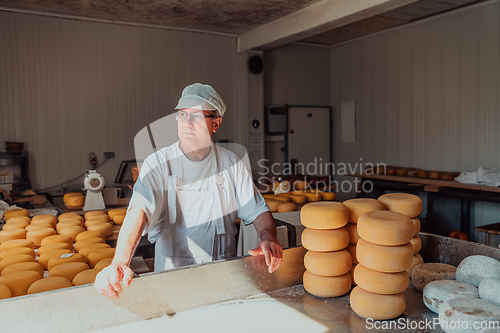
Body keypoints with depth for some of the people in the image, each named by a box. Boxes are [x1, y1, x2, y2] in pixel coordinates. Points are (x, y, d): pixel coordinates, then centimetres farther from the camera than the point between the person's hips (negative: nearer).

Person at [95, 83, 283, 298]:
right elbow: (139, 210, -22)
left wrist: (269, 238, -17)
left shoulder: (230, 163, 2)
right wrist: (119, 263, -38)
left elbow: (257, 209, 4)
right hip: (173, 274, -1)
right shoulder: (158, 164, -7)